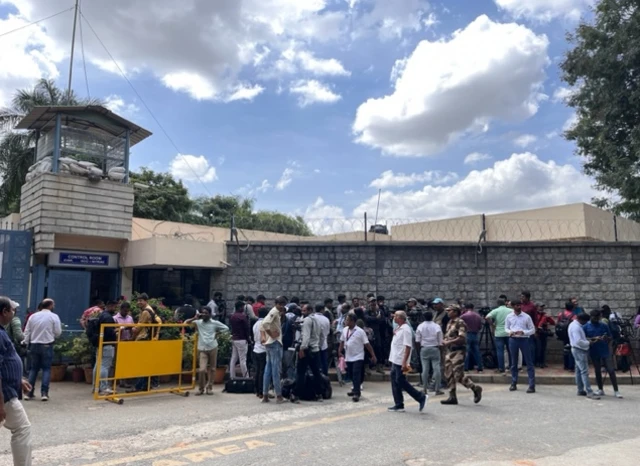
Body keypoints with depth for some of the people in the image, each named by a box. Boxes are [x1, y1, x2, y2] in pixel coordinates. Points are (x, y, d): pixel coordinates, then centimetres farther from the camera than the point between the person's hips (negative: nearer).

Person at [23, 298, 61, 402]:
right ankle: (44, 392, -5)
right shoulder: (54, 317, -5)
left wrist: (27, 344, 14)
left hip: (34, 345, 4)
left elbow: (27, 332, 7)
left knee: (33, 368, 12)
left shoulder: (33, 316, 7)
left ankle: (29, 393, 11)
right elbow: (58, 332, -6)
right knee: (46, 369, 2)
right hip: (47, 346, -4)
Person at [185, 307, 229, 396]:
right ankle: (201, 388, 9)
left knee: (212, 369, 8)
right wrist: (195, 318, -12)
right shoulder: (198, 322, 4)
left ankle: (209, 387, 21)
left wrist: (217, 333, 0)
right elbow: (186, 322, -1)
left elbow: (226, 328, 7)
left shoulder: (215, 323, 2)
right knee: (202, 369, -10)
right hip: (202, 349, 0)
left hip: (213, 348, 0)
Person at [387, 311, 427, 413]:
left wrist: (404, 362, -25)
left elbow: (408, 347, -22)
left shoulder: (406, 329, -16)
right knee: (395, 382, 10)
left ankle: (421, 397, 6)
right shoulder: (398, 328, 12)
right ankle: (399, 405, 17)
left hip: (400, 361, -9)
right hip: (395, 360, 9)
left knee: (401, 381, -5)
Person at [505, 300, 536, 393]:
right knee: (513, 362, 11)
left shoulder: (527, 317, -4)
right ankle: (514, 383, 23)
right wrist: (510, 332, -10)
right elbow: (506, 328, 13)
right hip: (513, 340, 3)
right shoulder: (509, 317, 4)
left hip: (524, 339, -3)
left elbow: (532, 330, -2)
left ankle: (532, 385, 3)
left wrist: (523, 332, -19)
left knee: (529, 362, -1)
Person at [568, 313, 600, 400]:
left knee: (579, 370, 13)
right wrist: (588, 343, -15)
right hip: (579, 350, -11)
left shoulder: (576, 325, 13)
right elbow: (578, 341, -26)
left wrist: (588, 340, 7)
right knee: (584, 371, -11)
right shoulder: (575, 327, -20)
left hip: (579, 350, 11)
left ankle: (580, 390, 19)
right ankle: (589, 392, -11)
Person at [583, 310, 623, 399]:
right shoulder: (586, 327, -1)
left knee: (611, 370, -2)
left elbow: (610, 338, 6)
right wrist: (593, 339, -19)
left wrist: (606, 338, -17)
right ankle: (600, 390, 21)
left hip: (605, 351, 0)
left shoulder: (604, 326, 3)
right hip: (594, 353, 0)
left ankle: (616, 391, 4)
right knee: (597, 371, 10)